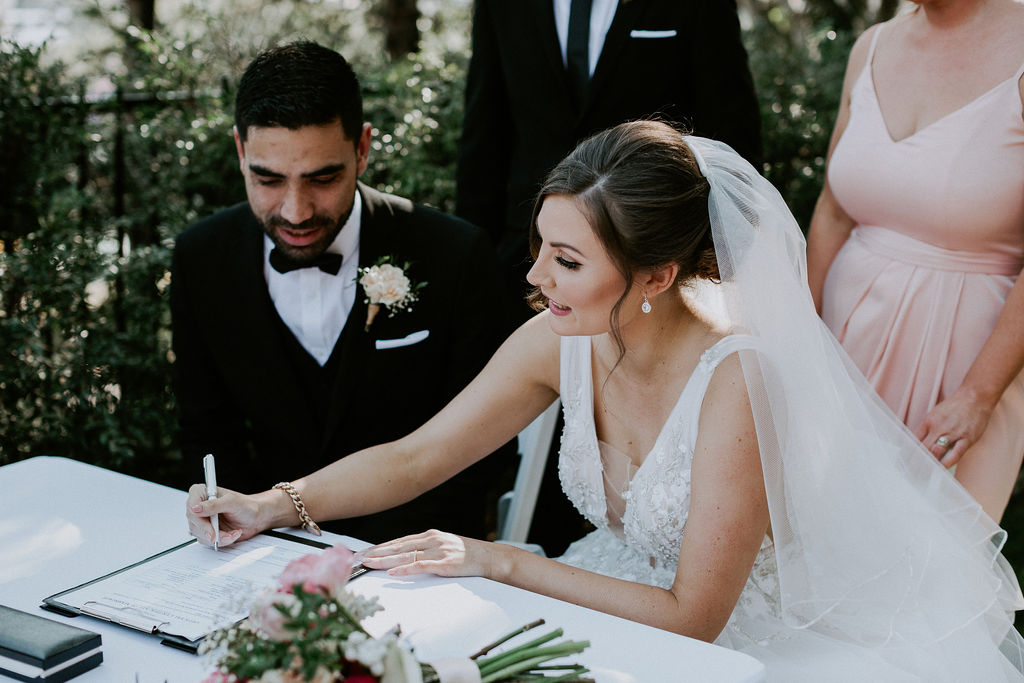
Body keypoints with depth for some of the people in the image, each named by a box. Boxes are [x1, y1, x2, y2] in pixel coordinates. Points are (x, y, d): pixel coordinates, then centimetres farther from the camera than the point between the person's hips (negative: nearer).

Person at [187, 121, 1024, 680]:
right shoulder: (562, 343, -14)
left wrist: (504, 562, -25)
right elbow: (417, 455, -1)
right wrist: (276, 506, -14)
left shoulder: (737, 380, -30)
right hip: (645, 590, 6)